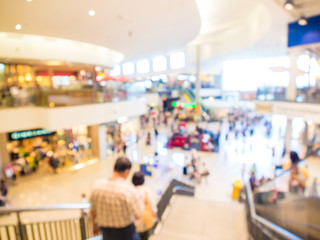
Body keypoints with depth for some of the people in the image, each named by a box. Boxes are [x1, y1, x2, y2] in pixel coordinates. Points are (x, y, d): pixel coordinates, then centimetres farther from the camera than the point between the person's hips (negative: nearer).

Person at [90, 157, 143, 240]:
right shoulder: (128, 190, -31)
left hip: (105, 229, 4)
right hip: (124, 231, -4)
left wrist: (95, 225, 15)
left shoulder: (97, 185, -16)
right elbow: (138, 215, -22)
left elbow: (92, 210, -2)